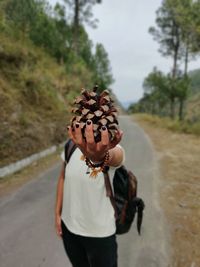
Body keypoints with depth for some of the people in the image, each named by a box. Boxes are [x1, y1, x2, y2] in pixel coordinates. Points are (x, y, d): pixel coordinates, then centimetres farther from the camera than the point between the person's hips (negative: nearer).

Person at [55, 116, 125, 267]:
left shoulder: (114, 149, -21)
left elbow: (113, 157, -45)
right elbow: (63, 177, 4)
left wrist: (101, 156, -68)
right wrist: (58, 213, 5)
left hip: (99, 232, -3)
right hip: (68, 226, 4)